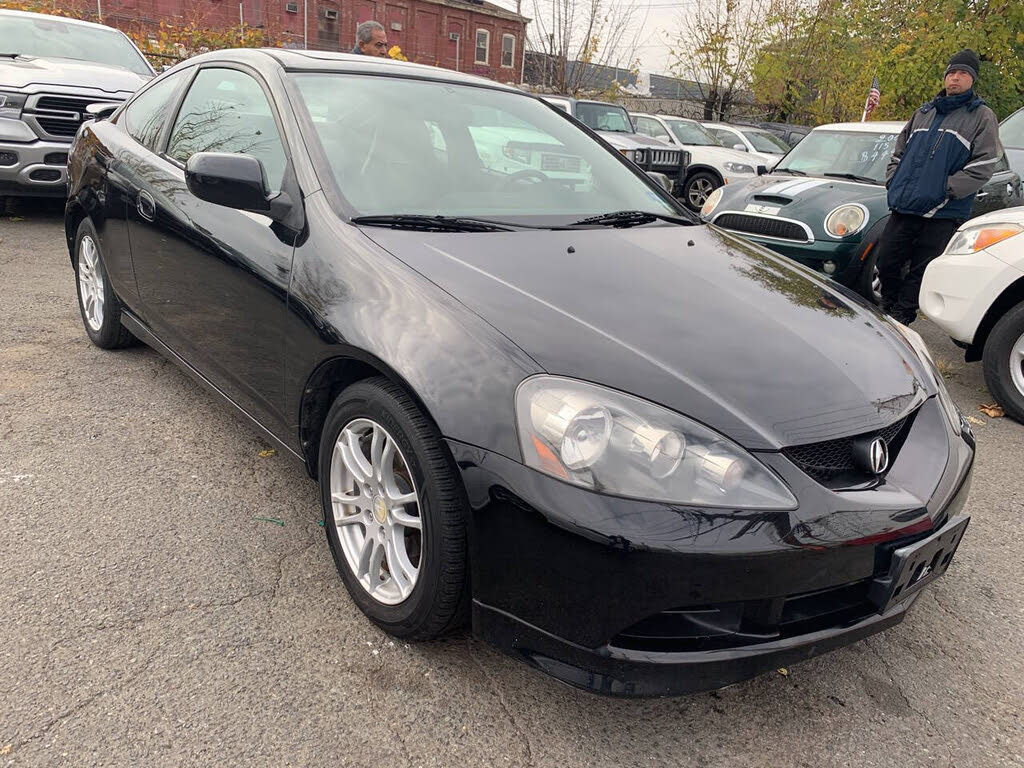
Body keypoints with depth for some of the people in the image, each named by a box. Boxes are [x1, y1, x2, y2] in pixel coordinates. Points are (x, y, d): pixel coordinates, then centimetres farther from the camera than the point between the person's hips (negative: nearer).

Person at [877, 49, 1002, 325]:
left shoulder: (982, 117, 2)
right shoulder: (924, 113, 18)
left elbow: (983, 166, -6)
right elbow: (899, 152, 25)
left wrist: (944, 191, -14)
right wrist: (893, 182, 9)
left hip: (943, 215, -4)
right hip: (902, 209, 5)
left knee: (919, 274, -2)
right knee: (886, 264, 4)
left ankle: (900, 319, 8)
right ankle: (889, 312, 22)